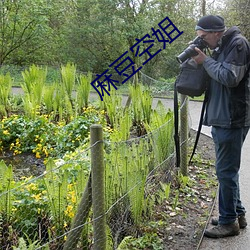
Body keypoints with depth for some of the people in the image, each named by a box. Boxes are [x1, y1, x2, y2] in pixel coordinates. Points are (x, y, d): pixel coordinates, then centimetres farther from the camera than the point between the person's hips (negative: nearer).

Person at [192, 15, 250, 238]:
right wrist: (203, 60, 4)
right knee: (228, 170, 16)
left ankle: (229, 221, 9)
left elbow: (230, 77, -21)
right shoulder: (221, 47, 16)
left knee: (226, 171, -3)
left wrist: (206, 61, -11)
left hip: (232, 120, -10)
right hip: (222, 119, 10)